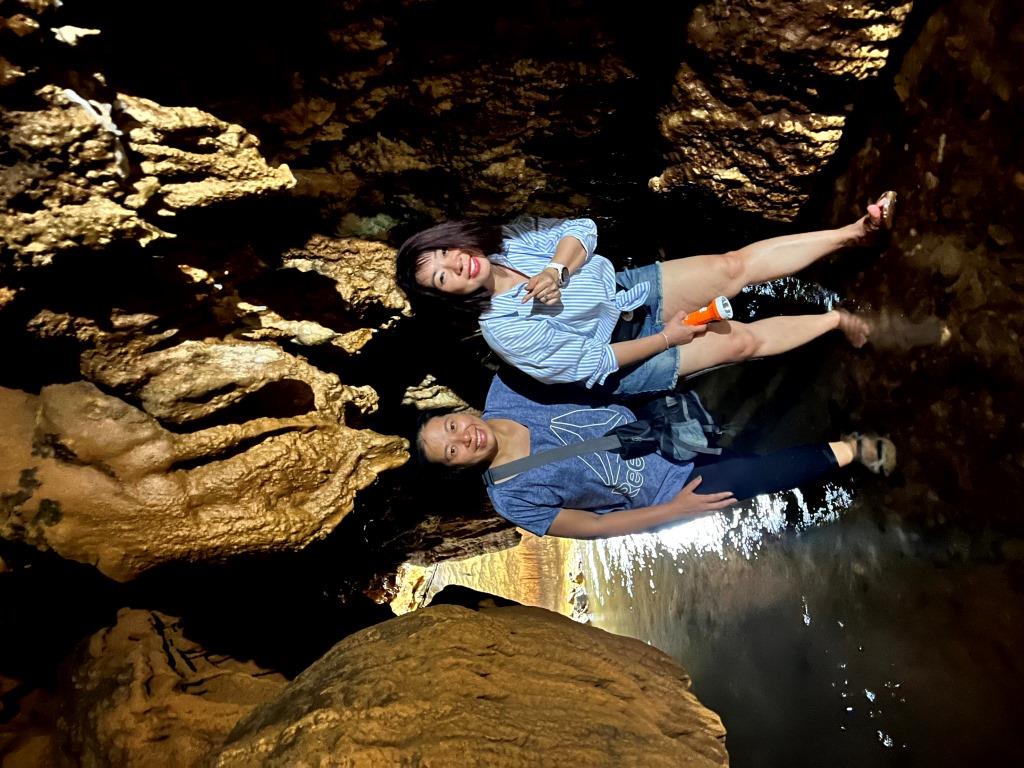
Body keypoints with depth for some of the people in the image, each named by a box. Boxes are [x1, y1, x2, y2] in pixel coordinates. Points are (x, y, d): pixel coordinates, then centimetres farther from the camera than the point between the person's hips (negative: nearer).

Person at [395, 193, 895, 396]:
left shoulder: (507, 239, -10)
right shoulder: (504, 331, -27)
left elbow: (581, 230, -7)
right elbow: (592, 363, -23)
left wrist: (557, 269, -29)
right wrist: (667, 339, -18)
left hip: (630, 290, 6)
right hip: (623, 363, -5)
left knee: (736, 264, -10)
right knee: (744, 341, -11)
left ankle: (853, 233, 0)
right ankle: (838, 320, 14)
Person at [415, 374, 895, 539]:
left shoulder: (503, 394, -9)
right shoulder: (512, 498, -17)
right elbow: (594, 527, -13)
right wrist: (677, 509, -17)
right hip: (666, 489, -4)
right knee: (761, 473, -17)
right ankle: (845, 451, 9)